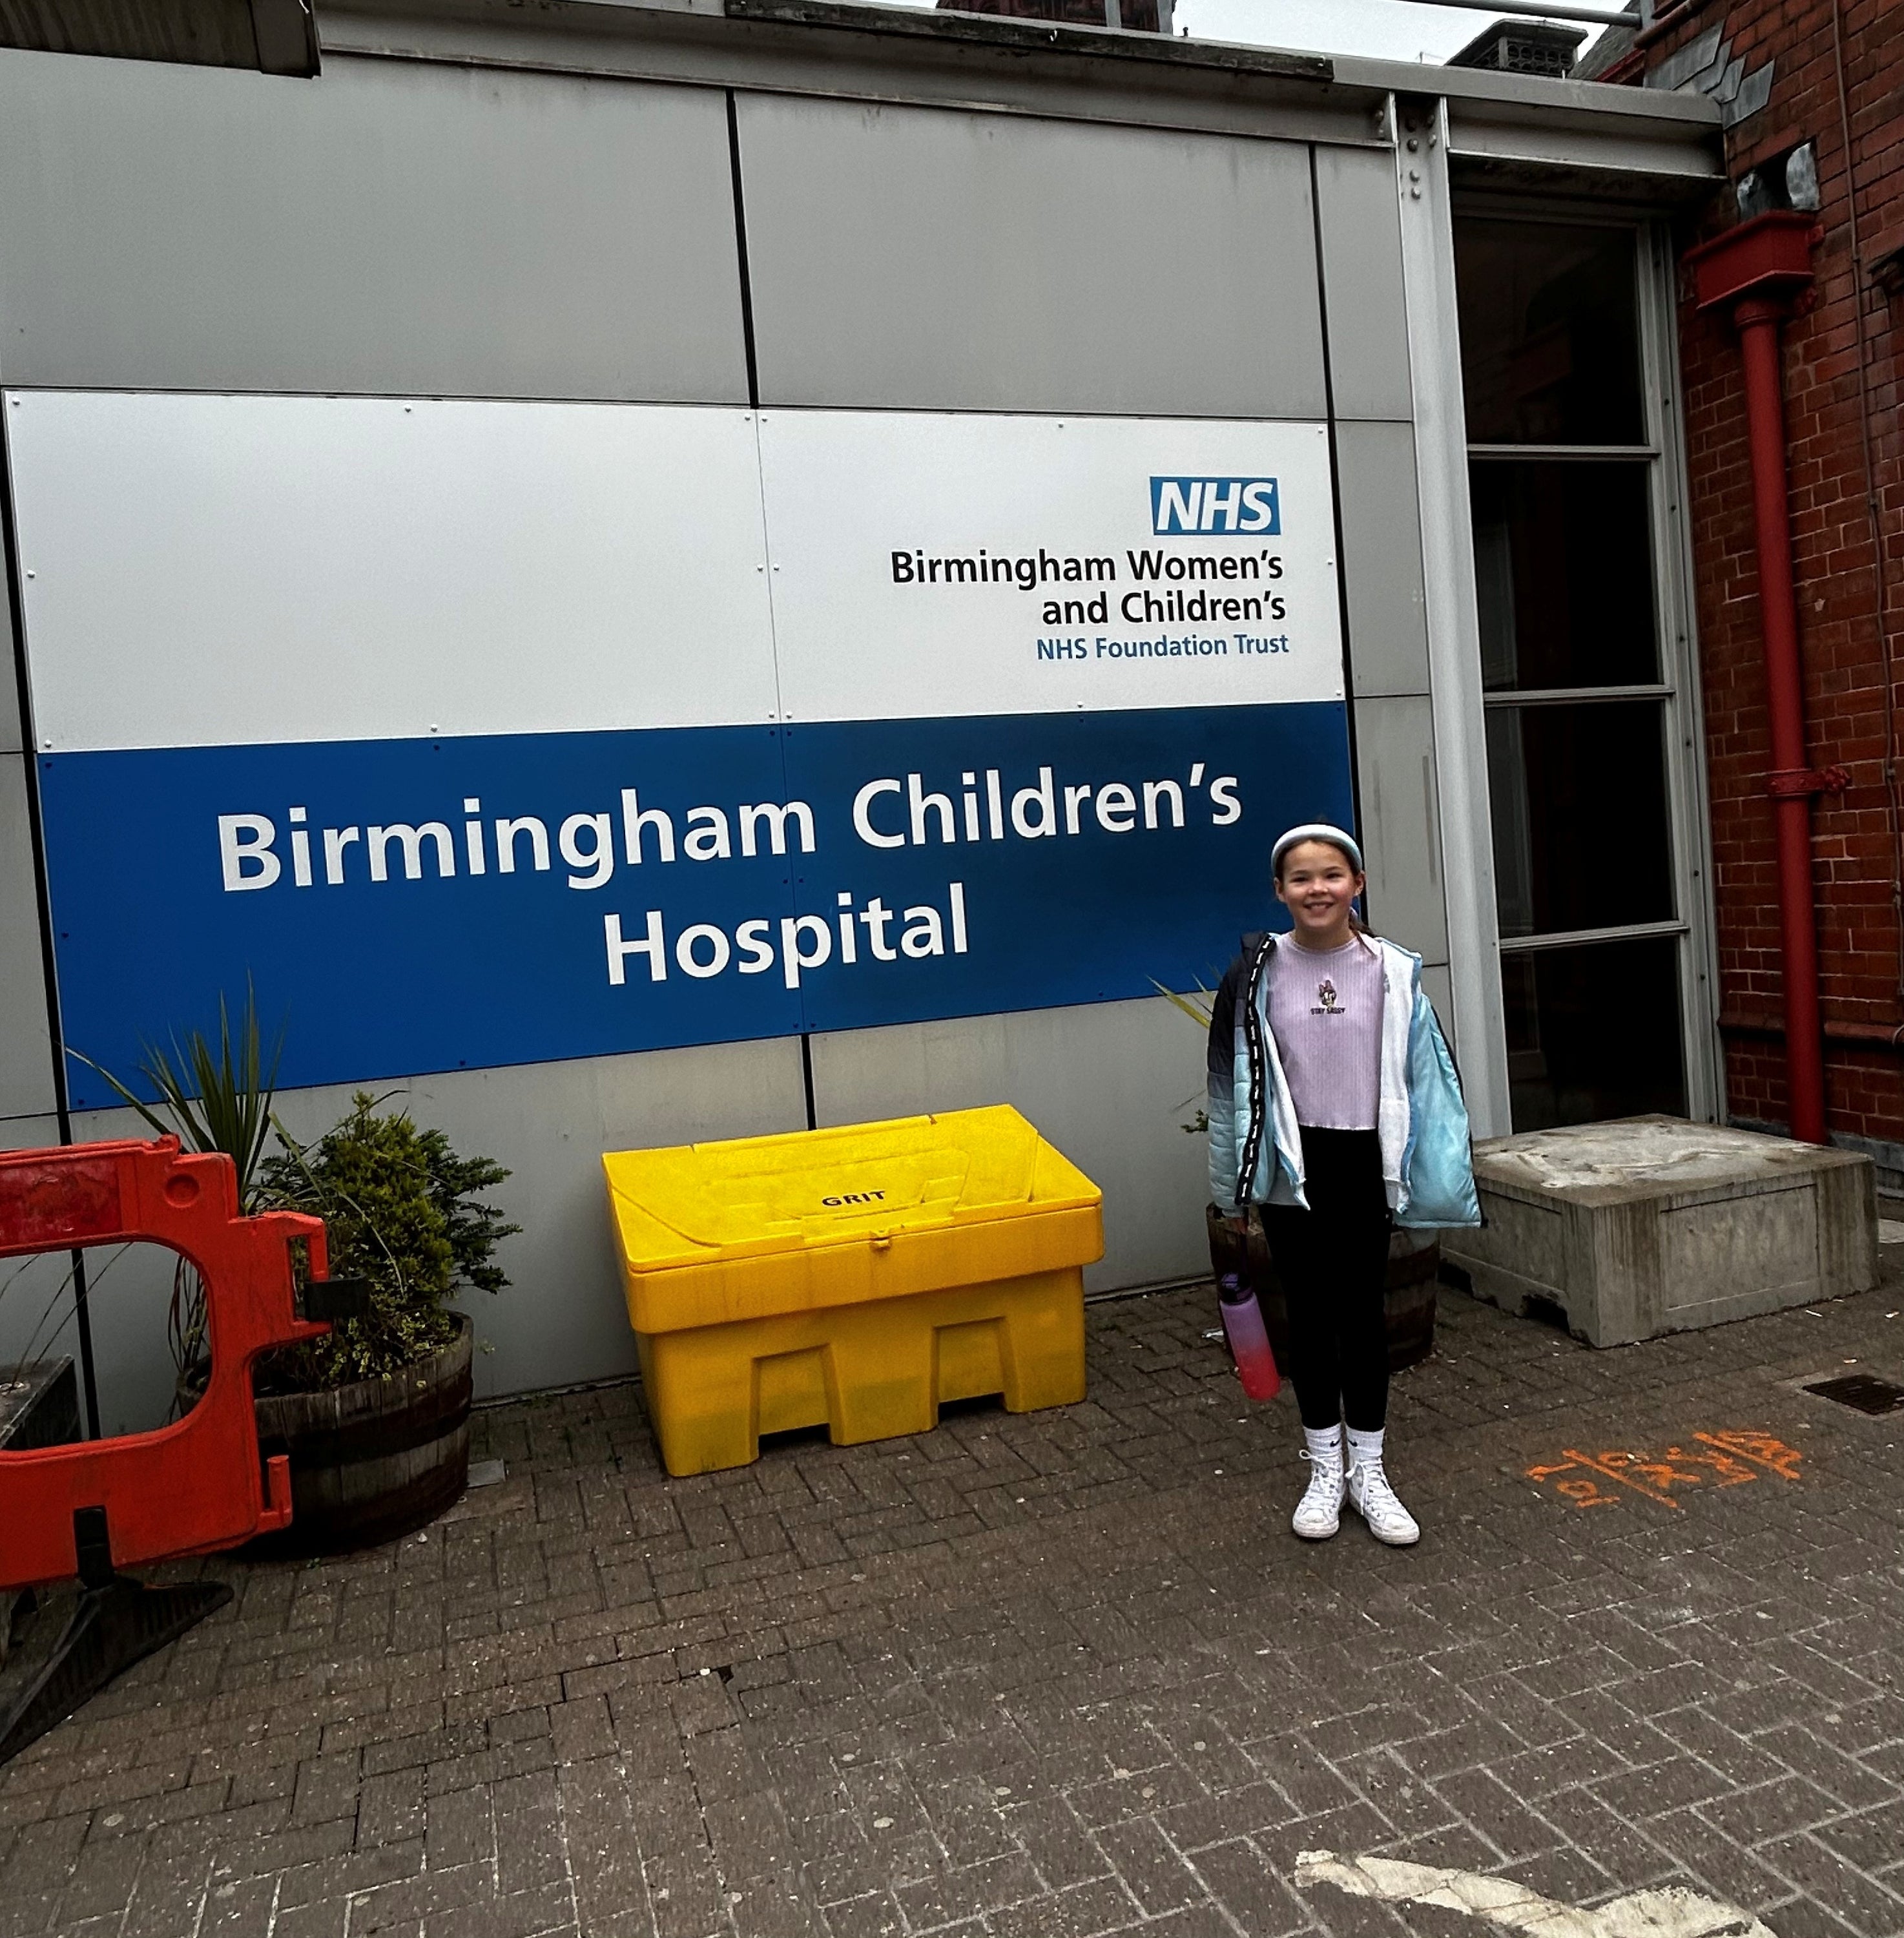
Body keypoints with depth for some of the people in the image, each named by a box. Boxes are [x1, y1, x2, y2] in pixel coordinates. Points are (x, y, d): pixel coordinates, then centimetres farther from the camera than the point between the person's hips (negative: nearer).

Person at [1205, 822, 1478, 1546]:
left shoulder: (1392, 972, -2)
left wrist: (1439, 1174, 1)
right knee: (1309, 1311, 10)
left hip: (1364, 1162, 1)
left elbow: (1425, 1074, 2)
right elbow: (1235, 1079, 1)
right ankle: (1326, 1467, 25)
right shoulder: (1259, 973, -4)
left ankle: (1368, 1470, 24)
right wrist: (1237, 1186, 2)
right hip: (1292, 1166, 0)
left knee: (1363, 1310, 9)